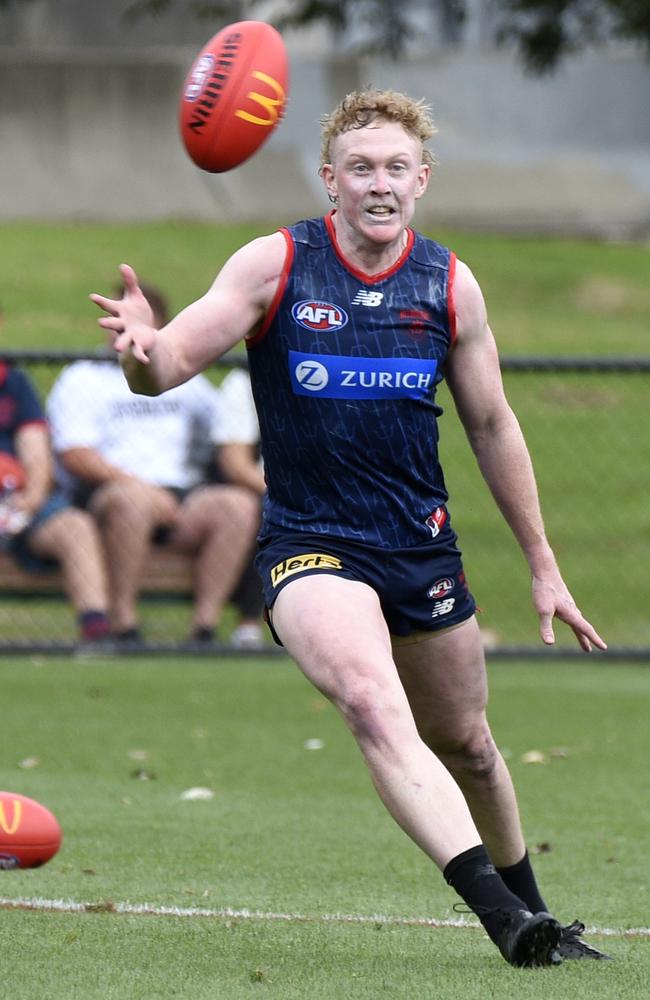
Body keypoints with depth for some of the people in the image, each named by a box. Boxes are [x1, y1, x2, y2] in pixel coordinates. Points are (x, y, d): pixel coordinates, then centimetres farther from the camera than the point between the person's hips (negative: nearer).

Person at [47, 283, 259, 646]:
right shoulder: (82, 380, 11)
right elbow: (74, 455, -4)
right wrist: (137, 484, -15)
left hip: (181, 495, 4)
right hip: (102, 494, -4)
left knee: (239, 505, -25)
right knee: (132, 500, -39)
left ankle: (205, 627, -27)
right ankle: (125, 626, -34)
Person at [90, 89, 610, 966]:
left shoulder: (450, 286, 2)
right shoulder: (274, 266, -7)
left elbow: (493, 427, 12)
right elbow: (169, 366, -13)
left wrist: (543, 566, 15)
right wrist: (145, 346, -38)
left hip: (423, 548, 4)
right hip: (308, 546, -4)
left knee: (464, 744, 15)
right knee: (374, 705, -29)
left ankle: (531, 913, 38)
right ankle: (502, 917, -39)